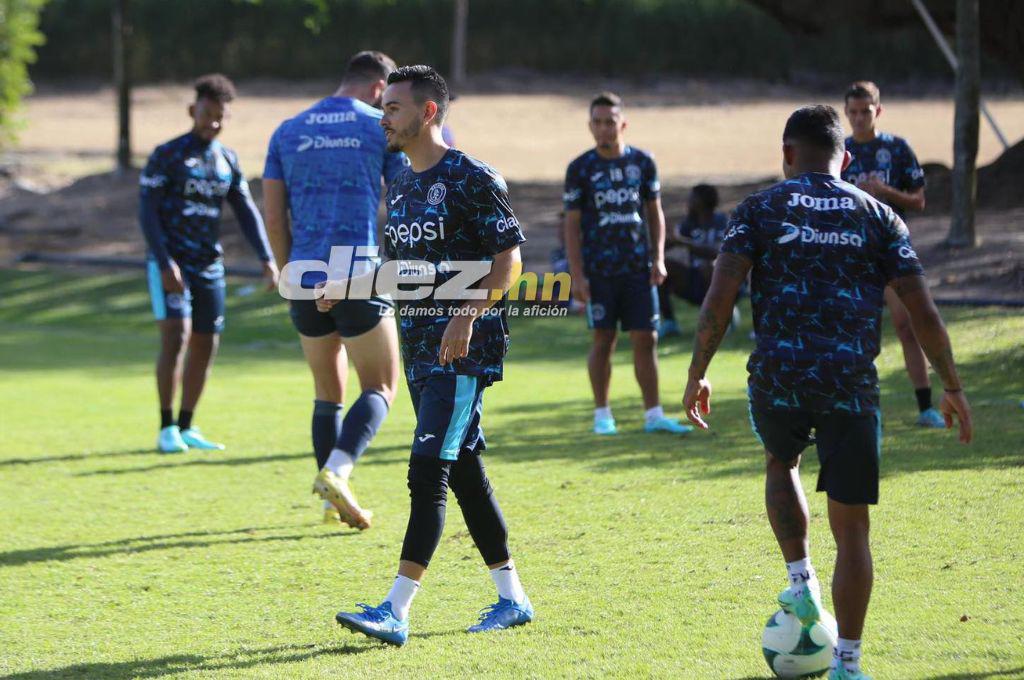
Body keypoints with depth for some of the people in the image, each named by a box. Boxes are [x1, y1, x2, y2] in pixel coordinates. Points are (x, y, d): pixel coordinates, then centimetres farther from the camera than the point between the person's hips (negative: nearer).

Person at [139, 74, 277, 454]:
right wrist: (165, 263, -20)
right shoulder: (167, 156, -6)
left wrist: (266, 258, -1)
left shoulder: (227, 161, 11)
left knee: (206, 345, 5)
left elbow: (246, 211, 12)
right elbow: (147, 211, -10)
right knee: (176, 336, -17)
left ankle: (186, 429, 15)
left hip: (209, 265, 6)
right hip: (170, 263, -6)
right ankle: (167, 429, -11)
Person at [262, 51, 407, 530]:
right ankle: (337, 471, -19)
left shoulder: (288, 132, 12)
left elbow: (273, 215, 9)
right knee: (380, 388, 4)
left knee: (328, 393, 15)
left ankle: (333, 501, 12)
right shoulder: (381, 128, 1)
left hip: (306, 279, 4)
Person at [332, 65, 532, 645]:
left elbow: (509, 257, -14)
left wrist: (468, 316, -24)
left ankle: (396, 612, -17)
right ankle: (512, 598, 21)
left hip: (465, 348, -9)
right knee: (465, 474, 12)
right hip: (420, 347, 9)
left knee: (428, 473, -14)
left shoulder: (470, 178, -11)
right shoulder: (400, 186, 16)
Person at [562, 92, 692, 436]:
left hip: (638, 266, 2)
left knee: (646, 339, 1)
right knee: (603, 340, 2)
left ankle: (653, 414, 5)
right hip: (598, 271, -2)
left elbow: (655, 213, 13)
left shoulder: (642, 162, 5)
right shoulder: (580, 169, -1)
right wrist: (576, 275, -7)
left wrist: (658, 259, 2)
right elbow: (572, 224, 0)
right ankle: (602, 415, 12)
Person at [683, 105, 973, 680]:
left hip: (778, 381, 0)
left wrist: (698, 372, 2)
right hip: (852, 388, 0)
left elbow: (721, 296, -5)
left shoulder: (761, 209, 7)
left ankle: (802, 583, 20)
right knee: (851, 528, 7)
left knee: (781, 464, 33)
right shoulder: (878, 217, 10)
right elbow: (924, 312, 4)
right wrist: (953, 387, 12)